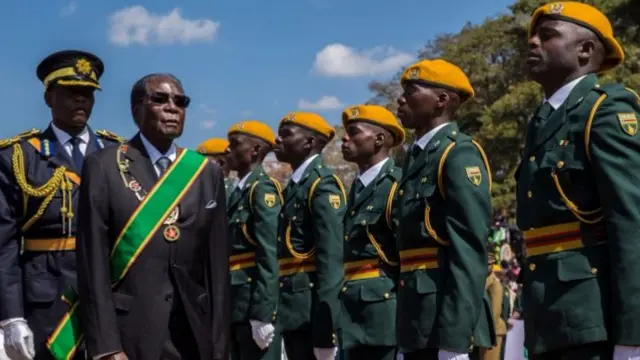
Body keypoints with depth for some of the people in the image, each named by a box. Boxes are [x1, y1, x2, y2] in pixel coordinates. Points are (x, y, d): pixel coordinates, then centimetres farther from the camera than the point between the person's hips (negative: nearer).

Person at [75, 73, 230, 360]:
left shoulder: (207, 172, 7)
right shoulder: (103, 167, -3)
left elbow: (217, 264, 5)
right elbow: (93, 263, -7)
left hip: (194, 335, 3)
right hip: (128, 334, -3)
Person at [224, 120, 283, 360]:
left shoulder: (263, 189, -10)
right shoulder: (239, 191, 16)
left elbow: (269, 255, -18)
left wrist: (262, 314, -22)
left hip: (256, 302, -9)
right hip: (237, 304, 9)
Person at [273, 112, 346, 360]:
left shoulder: (323, 185, -11)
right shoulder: (294, 186, 17)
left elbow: (331, 258, -19)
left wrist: (325, 332, -23)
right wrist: (277, 311, 14)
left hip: (313, 311, -9)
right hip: (295, 310, 9)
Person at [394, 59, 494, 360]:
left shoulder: (459, 155, -9)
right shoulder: (417, 159, 18)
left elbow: (469, 250, -19)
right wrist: (405, 335, 17)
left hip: (446, 320, -9)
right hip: (419, 318, 9)